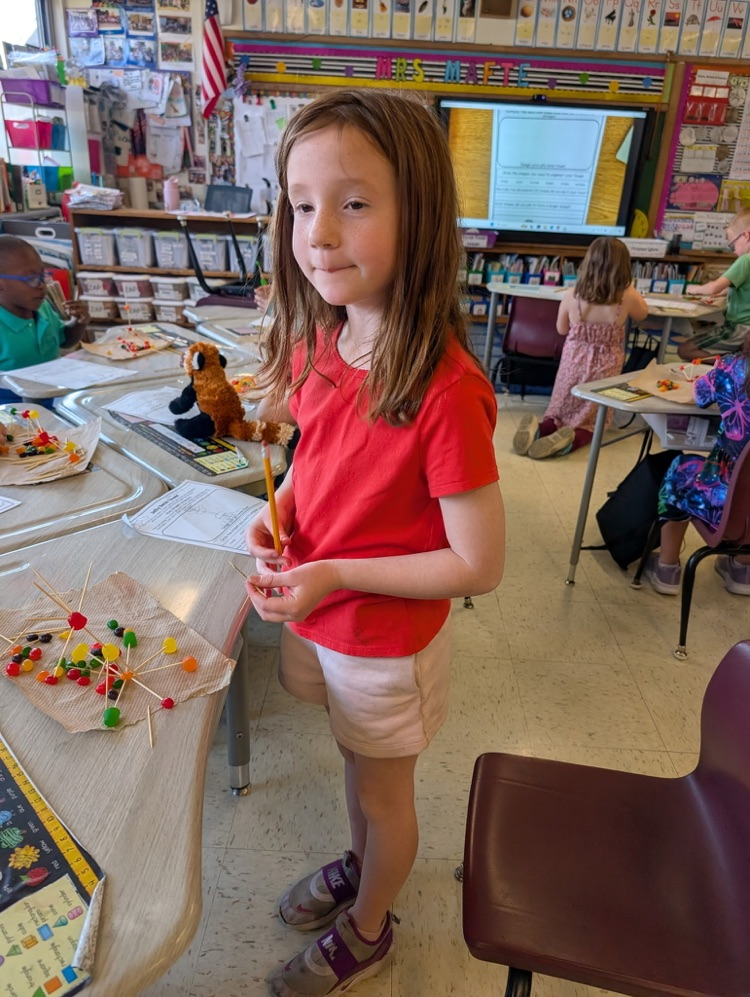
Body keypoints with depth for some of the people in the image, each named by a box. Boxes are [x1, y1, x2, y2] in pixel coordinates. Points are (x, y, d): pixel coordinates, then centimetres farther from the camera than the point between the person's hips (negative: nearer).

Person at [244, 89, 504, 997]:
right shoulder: (317, 342, -8)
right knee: (356, 765, 31)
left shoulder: (444, 389, -31)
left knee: (383, 793, 22)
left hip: (388, 640, -6)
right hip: (318, 617, 6)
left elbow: (479, 565, -24)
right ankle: (358, 865, 62)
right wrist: (278, 514, -8)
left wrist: (334, 576, -24)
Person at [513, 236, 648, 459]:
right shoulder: (627, 298, -12)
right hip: (605, 366, -1)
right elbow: (643, 313, 12)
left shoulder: (572, 295, -11)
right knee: (590, 421, 11)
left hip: (574, 362, 1)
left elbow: (562, 329, 6)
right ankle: (573, 439, -23)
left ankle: (540, 430, -16)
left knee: (560, 413, 17)